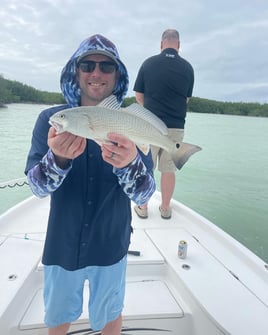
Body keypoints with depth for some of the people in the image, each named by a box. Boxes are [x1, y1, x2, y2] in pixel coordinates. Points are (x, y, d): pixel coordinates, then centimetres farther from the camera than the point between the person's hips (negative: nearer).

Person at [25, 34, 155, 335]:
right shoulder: (51, 119, -10)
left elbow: (143, 195, -18)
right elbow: (38, 187, -15)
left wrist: (130, 163, -40)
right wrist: (58, 158, -36)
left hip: (110, 246, 0)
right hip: (61, 245, 1)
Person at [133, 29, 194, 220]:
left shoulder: (149, 63, -2)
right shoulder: (187, 67, 2)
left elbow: (139, 96, 4)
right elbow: (187, 99, 11)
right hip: (176, 126, 2)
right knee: (169, 169, 9)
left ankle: (143, 207, 19)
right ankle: (165, 208, 21)